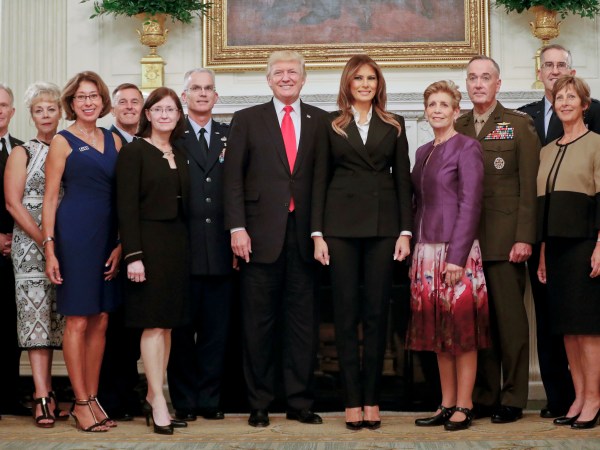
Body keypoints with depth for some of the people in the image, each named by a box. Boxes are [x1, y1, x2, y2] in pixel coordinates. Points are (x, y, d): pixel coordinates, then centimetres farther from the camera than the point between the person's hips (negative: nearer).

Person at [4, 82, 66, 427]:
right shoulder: (22, 153, 5)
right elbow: (13, 203, -3)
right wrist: (45, 241, -12)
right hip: (31, 246, -3)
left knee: (54, 318, 4)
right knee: (35, 314, -8)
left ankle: (46, 389, 10)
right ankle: (43, 396, -10)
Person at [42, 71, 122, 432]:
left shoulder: (114, 141, 12)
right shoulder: (63, 142, 0)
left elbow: (123, 196, 12)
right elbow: (50, 198, -3)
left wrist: (121, 243, 3)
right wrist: (49, 249, -10)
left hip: (110, 237, 5)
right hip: (74, 234, -5)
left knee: (100, 320, 8)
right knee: (78, 320, -1)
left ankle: (93, 398, 17)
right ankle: (81, 403, 6)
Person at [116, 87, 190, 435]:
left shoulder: (180, 155, 13)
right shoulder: (134, 151, -4)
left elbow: (184, 201, 13)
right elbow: (126, 206, -10)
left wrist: (186, 246, 4)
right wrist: (133, 255, -17)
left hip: (178, 243, 6)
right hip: (149, 242, -6)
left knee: (167, 324, 8)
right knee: (153, 324, -5)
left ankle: (154, 396, 15)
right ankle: (158, 403, -1)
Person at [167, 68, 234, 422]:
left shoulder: (230, 137, 13)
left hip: (221, 248, 2)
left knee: (217, 330, 6)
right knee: (181, 330, 3)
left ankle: (210, 400, 14)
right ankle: (184, 402, 12)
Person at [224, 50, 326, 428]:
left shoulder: (321, 122, 10)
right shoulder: (247, 120, 8)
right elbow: (233, 178, 3)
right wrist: (237, 228, -7)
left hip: (305, 235, 1)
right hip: (261, 235, -1)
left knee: (303, 322, 4)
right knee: (259, 322, 4)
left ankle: (301, 402, 14)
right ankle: (259, 404, 13)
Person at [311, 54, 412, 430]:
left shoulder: (393, 125, 11)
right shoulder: (331, 125, 7)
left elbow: (403, 180, 8)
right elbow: (320, 180, 5)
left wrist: (406, 230, -1)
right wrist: (317, 233, -3)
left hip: (382, 224, 1)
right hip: (341, 224, -1)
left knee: (377, 313, 2)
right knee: (346, 313, 0)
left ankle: (372, 399, 9)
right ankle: (353, 400, 5)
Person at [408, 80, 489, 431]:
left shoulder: (467, 147, -6)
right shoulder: (423, 152, 16)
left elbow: (470, 205, -12)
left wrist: (457, 257, -18)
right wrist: (416, 253, 9)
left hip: (456, 251, -7)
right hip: (427, 251, 7)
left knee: (462, 328, -1)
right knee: (437, 331, 9)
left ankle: (464, 407, 5)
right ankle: (447, 405, 16)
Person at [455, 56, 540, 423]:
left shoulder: (519, 124, 4)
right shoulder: (456, 127, 14)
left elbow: (529, 186, -2)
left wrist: (524, 238, -10)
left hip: (504, 238, -3)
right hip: (466, 239, 4)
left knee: (510, 319, -1)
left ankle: (513, 399, 6)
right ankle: (484, 396, 13)